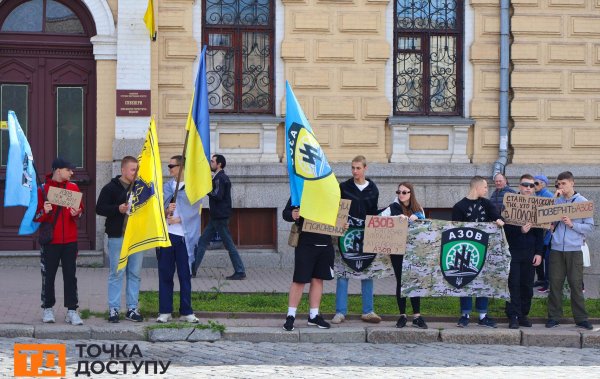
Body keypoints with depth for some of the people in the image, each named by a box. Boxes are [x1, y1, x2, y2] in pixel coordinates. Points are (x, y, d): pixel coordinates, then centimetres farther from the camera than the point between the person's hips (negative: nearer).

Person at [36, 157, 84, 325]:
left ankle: (72, 311, 4)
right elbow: (35, 216, -3)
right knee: (48, 275, 5)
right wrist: (44, 212, -23)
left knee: (70, 276, 2)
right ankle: (48, 309, 16)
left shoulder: (73, 187, 6)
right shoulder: (42, 189, -4)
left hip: (70, 241, 2)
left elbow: (81, 209, 12)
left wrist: (77, 213, -10)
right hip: (50, 241, -2)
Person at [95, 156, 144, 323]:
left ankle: (132, 309, 12)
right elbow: (99, 208, -5)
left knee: (135, 273, 6)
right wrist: (118, 209, -17)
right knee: (116, 273, -2)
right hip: (117, 236, -4)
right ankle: (113, 309, 4)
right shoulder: (111, 188, -1)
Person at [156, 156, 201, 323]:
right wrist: (166, 211, -11)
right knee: (165, 274, 4)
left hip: (184, 236, -4)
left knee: (185, 275, 1)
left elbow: (193, 210, -7)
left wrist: (177, 219, -15)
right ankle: (165, 311, 9)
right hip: (166, 235, 4)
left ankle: (186, 311, 8)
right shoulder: (166, 187, 14)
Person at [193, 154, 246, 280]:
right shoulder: (222, 177, 16)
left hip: (220, 217, -10)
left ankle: (240, 272, -2)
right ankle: (193, 269, 13)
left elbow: (217, 195, -24)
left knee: (229, 244, -6)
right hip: (216, 217, 10)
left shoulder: (220, 178, -15)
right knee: (202, 241, 10)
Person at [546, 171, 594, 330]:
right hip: (557, 248, 2)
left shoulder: (583, 202, 3)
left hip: (574, 249, -2)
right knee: (555, 283, 3)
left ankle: (581, 318, 6)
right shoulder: (556, 201, 10)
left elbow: (590, 226, 0)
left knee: (576, 284, -1)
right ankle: (554, 317, 10)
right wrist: (554, 199, -3)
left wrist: (572, 224, -14)